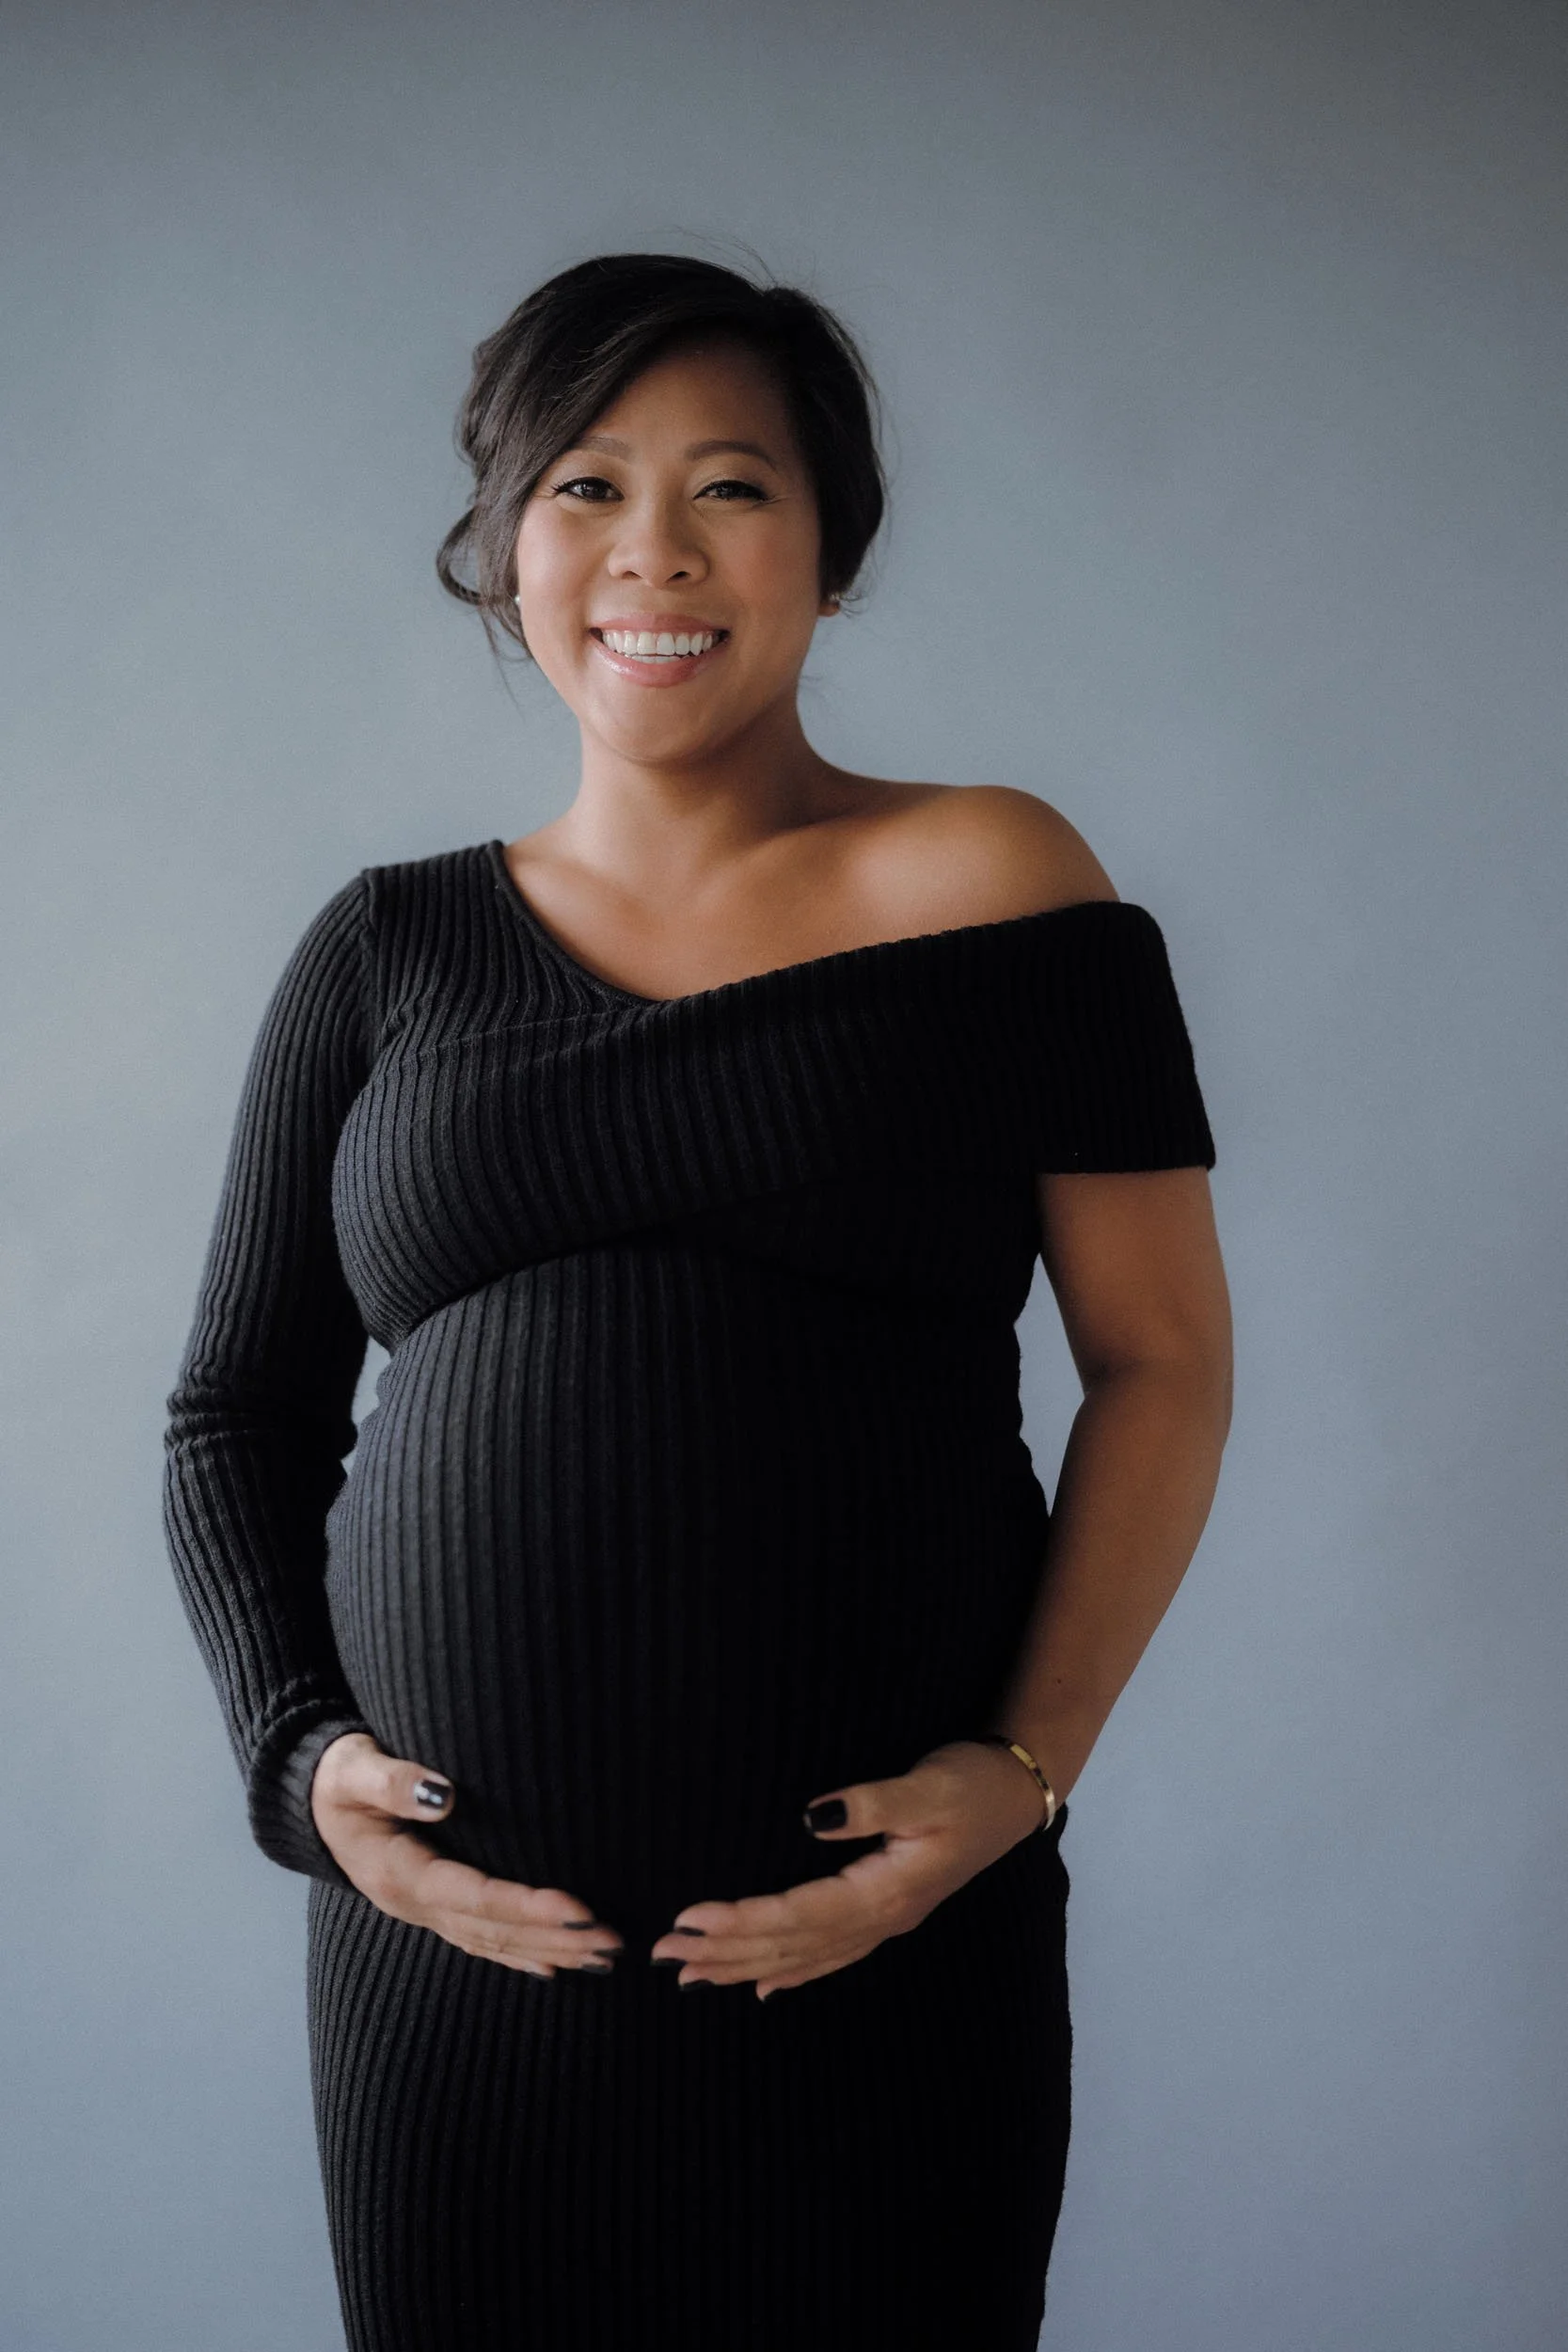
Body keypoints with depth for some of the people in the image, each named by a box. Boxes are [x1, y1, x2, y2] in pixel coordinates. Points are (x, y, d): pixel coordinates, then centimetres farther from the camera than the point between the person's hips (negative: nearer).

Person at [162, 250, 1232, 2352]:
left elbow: (1163, 1360, 0)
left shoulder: (985, 884, 0)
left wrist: (1027, 1764, -9)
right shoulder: (388, 954, 8)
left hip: (883, 1949, -2)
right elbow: (238, 1417, 13)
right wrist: (297, 1752, -1)